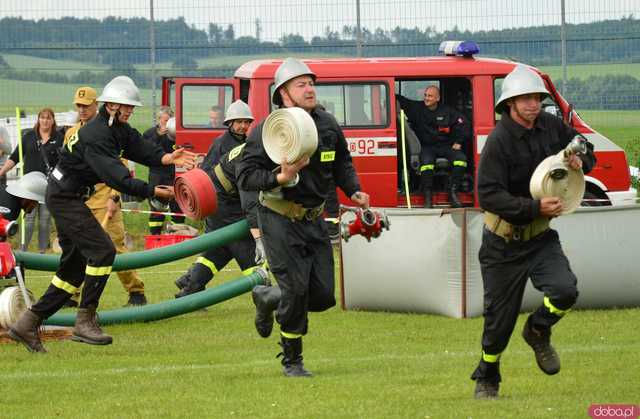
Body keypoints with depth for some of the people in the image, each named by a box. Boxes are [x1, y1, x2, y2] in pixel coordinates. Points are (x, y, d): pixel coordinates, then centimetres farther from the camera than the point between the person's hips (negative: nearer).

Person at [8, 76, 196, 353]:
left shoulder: (120, 129, 8)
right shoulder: (96, 135, -24)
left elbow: (140, 148, -6)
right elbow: (115, 176, -32)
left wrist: (166, 158, -26)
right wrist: (152, 191, -36)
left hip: (69, 197, 11)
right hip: (65, 197, -11)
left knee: (75, 266, 11)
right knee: (102, 250, -19)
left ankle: (28, 323, 14)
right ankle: (85, 321, -16)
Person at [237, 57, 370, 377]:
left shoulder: (327, 125, 3)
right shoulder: (267, 131, -13)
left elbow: (342, 164, 19)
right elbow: (245, 176, -15)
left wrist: (353, 191, 2)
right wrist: (280, 178, -30)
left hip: (314, 219, 6)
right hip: (280, 220, -5)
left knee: (323, 296, 2)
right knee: (296, 289, -10)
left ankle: (267, 298, 32)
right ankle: (291, 360, 7)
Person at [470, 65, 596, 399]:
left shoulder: (550, 127, -1)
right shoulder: (498, 141, -19)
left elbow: (584, 148, 16)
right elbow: (488, 195, -25)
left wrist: (581, 161, -9)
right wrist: (534, 208, -32)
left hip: (540, 236, 4)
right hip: (504, 242, -4)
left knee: (565, 290, -20)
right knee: (500, 317, 3)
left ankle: (538, 332, 12)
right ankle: (486, 380, 27)